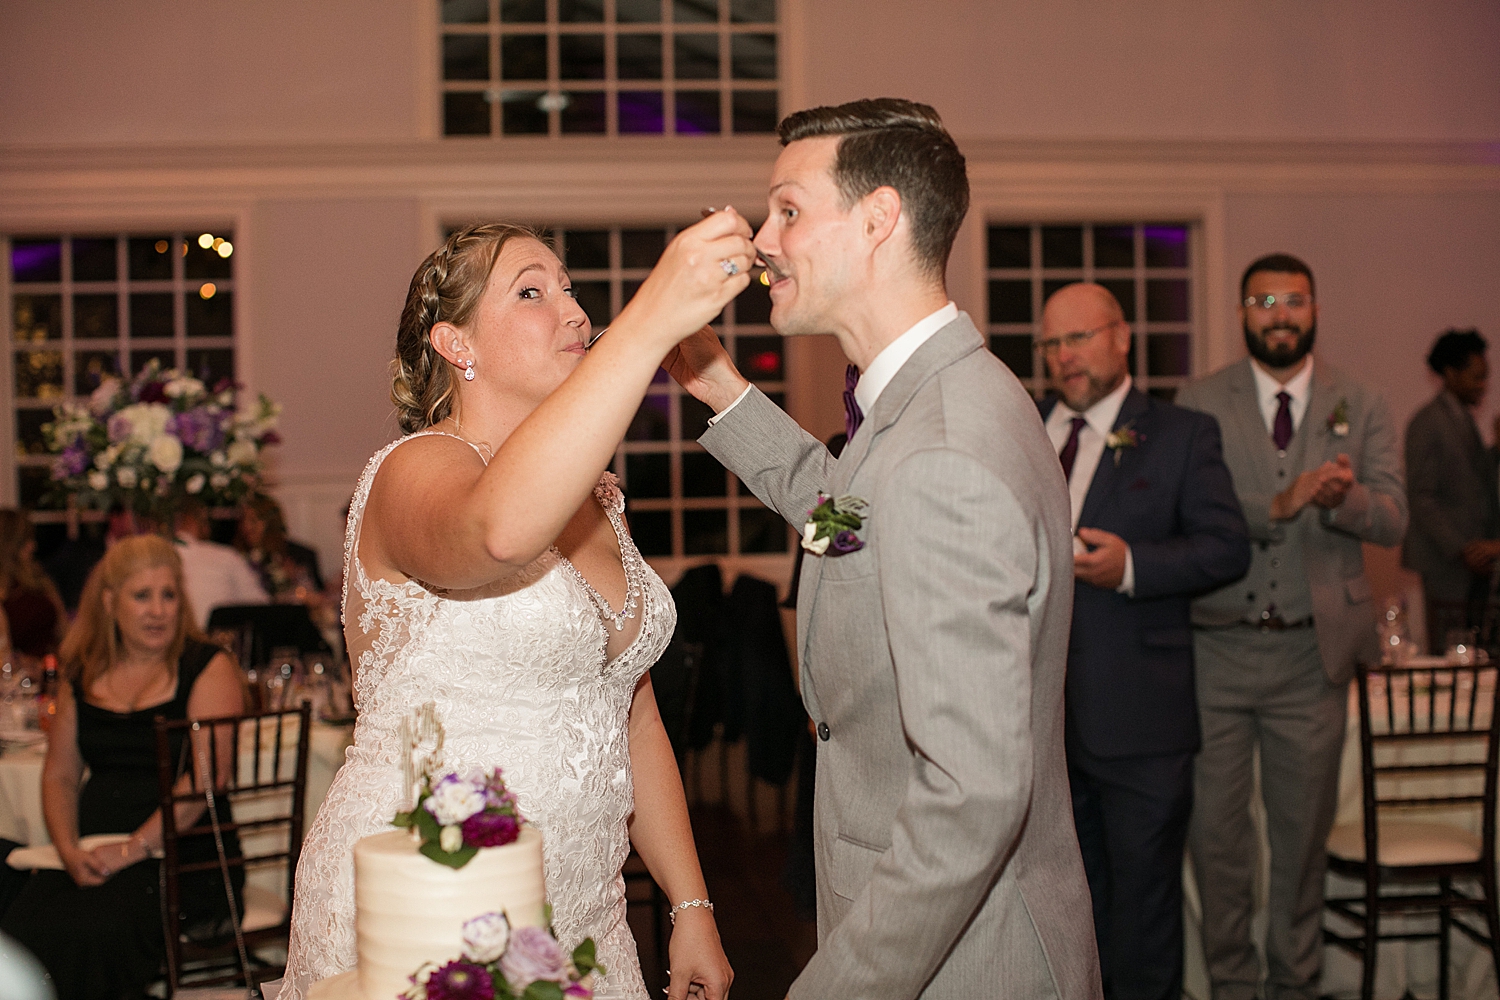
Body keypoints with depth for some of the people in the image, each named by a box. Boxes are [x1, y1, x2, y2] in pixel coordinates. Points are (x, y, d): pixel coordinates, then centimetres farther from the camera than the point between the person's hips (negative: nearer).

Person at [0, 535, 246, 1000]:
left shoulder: (207, 667, 1)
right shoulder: (84, 675, 16)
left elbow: (207, 773, -10)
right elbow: (60, 775, 18)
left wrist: (133, 849, -16)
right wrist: (70, 850, -1)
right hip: (96, 856, 4)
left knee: (94, 930, -32)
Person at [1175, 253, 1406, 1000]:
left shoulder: (1360, 408, 7)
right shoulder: (1199, 404, 2)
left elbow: (1392, 519, -2)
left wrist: (1344, 497, -24)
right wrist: (1280, 505, -23)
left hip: (1312, 650, 1)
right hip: (1216, 648, -1)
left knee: (1304, 827, 11)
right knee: (1213, 826, 3)